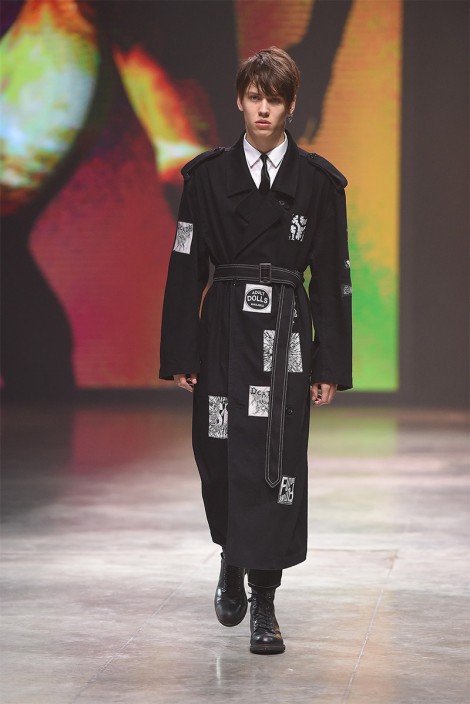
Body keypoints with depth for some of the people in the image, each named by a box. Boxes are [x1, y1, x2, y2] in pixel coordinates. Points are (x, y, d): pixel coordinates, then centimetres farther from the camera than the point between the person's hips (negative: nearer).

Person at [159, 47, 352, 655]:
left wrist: (330, 366, 0)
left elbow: (333, 278, 4)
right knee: (218, 459, 5)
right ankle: (232, 565, 33)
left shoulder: (318, 182, 2)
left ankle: (264, 602, -3)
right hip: (224, 334, 1)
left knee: (275, 462, -8)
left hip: (286, 337, -1)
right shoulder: (208, 176, 3)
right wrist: (180, 356, 0)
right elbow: (185, 269, 4)